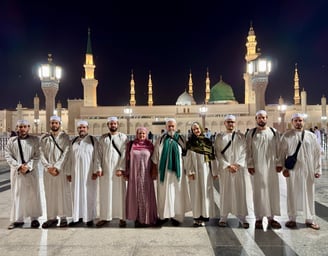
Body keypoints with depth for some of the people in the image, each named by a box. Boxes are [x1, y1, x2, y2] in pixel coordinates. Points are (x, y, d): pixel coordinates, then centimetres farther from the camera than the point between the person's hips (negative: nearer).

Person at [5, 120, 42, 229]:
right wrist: (19, 166, -11)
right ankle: (18, 219, 14)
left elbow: (37, 156, -2)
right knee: (17, 195, 4)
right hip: (16, 172, 1)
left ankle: (34, 218, 12)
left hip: (31, 171, -1)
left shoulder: (34, 140, 2)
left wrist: (28, 166, -14)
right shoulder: (11, 141, 6)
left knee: (33, 194, 2)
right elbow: (8, 156, 0)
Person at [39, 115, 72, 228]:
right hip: (48, 170, 2)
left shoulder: (65, 137, 0)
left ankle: (63, 217, 9)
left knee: (62, 192, 1)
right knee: (50, 193, 5)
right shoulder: (44, 138, 6)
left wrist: (56, 167, -14)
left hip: (62, 169, -2)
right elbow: (42, 154, 2)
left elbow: (66, 153, -6)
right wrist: (48, 167, -10)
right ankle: (51, 217, 13)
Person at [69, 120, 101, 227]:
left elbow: (97, 157, -6)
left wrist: (96, 171, -11)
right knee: (77, 193, 8)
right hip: (76, 172, 4)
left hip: (88, 172, -3)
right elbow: (71, 158, 9)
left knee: (89, 194, 3)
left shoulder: (93, 140, -3)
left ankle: (89, 217, 12)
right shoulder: (73, 141, 9)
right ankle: (78, 217, 18)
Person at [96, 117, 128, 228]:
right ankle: (105, 217, 16)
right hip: (105, 170, 2)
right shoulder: (102, 138, 9)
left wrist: (121, 168, -13)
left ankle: (122, 217, 10)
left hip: (118, 169, -2)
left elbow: (124, 154, -5)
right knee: (105, 193, 6)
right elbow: (99, 154, 5)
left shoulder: (123, 137, 1)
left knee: (119, 193, 2)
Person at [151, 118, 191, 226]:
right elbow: (155, 155, 6)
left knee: (177, 192, 3)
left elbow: (185, 154, 5)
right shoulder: (160, 139, 3)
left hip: (177, 170, 0)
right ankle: (164, 215, 15)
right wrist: (154, 168, 4)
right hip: (163, 170, 0)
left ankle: (176, 216, 12)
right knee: (164, 192, 4)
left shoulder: (181, 139, 3)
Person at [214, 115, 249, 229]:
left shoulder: (241, 136, 7)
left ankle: (242, 217, 11)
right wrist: (228, 166, -11)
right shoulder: (219, 137, 4)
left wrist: (237, 165, -10)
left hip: (239, 168, 1)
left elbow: (244, 152, 2)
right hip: (224, 168, -1)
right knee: (225, 192, 3)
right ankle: (223, 217, 11)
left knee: (240, 192, 2)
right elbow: (218, 153, -2)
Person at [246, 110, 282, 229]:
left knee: (272, 190, 6)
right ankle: (259, 218, 11)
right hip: (257, 167, -2)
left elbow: (278, 149, 7)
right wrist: (250, 165, -6)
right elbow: (248, 150, 0)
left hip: (271, 166, 2)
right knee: (259, 191, 2)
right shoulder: (251, 133, 1)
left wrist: (279, 163, 1)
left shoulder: (274, 132, 6)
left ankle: (271, 217, 18)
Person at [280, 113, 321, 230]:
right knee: (293, 194, 7)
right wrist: (284, 168, -4)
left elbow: (317, 153, 6)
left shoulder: (311, 136, 3)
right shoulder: (286, 136, -2)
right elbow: (282, 153, 1)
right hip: (292, 170, -2)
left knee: (309, 194, 9)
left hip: (308, 170, 2)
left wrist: (317, 169, 3)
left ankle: (309, 219, 24)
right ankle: (292, 219, 20)